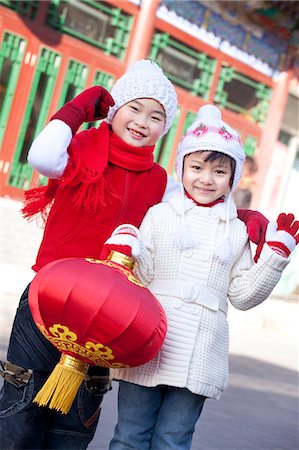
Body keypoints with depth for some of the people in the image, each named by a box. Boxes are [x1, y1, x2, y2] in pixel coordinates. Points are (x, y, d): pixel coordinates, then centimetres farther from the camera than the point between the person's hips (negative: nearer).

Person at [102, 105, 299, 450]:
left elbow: (243, 295, 8)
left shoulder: (236, 231, 10)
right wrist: (128, 249, -19)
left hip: (199, 356, 1)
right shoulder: (160, 215, 5)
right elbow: (142, 276, 0)